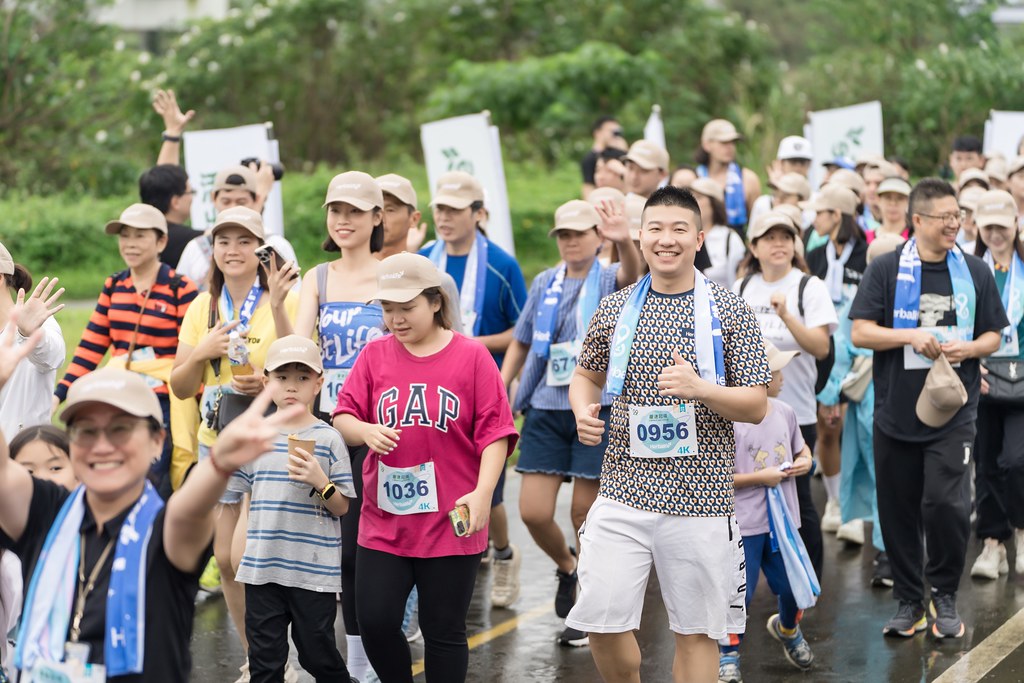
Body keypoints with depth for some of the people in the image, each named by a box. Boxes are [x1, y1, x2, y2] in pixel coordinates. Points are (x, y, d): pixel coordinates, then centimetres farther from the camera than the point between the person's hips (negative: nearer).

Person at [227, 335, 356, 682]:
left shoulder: (328, 439, -5)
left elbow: (342, 508, -3)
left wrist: (321, 483, -21)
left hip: (314, 572, -3)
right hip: (261, 567, 3)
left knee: (318, 654, 7)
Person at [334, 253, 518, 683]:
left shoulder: (471, 357, -4)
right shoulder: (375, 355, 5)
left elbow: (494, 431, -5)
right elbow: (342, 418, 5)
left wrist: (482, 492, -16)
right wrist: (366, 431, -17)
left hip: (451, 522, -2)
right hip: (384, 519, 3)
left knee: (444, 631, 7)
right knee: (375, 622, -1)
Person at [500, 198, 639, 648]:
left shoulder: (609, 280, -1)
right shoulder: (545, 283, 10)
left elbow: (632, 274, -27)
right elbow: (520, 343, 19)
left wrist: (625, 242, -48)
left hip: (597, 409, -3)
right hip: (546, 409, 3)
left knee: (586, 514, 1)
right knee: (533, 512, -3)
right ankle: (566, 567, 29)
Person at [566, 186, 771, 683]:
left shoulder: (728, 312, 0)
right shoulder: (615, 309, 8)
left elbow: (756, 407, -2)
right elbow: (587, 375, 21)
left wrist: (700, 388, -20)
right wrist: (584, 412, -1)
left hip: (700, 497, -2)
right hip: (623, 492, 2)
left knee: (696, 631, 5)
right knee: (602, 622, -2)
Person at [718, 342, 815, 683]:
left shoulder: (784, 413, 1)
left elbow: (801, 449, 19)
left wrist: (804, 462, -3)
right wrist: (759, 477, -18)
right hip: (744, 525, -6)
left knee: (793, 588, 14)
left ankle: (787, 629, 46)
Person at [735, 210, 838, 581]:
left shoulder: (810, 287, -2)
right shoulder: (740, 289, 12)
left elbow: (821, 347, -12)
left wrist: (786, 316, -23)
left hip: (794, 411, -4)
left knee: (797, 500, 0)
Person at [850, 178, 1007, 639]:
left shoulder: (975, 272, 6)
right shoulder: (887, 270, 0)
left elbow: (992, 337, 11)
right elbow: (860, 333, -4)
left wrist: (968, 348, -10)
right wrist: (911, 336, -17)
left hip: (953, 413, 0)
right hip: (896, 413, 0)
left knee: (946, 504, -12)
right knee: (899, 511, 7)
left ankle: (945, 596, 9)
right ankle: (908, 601, 22)